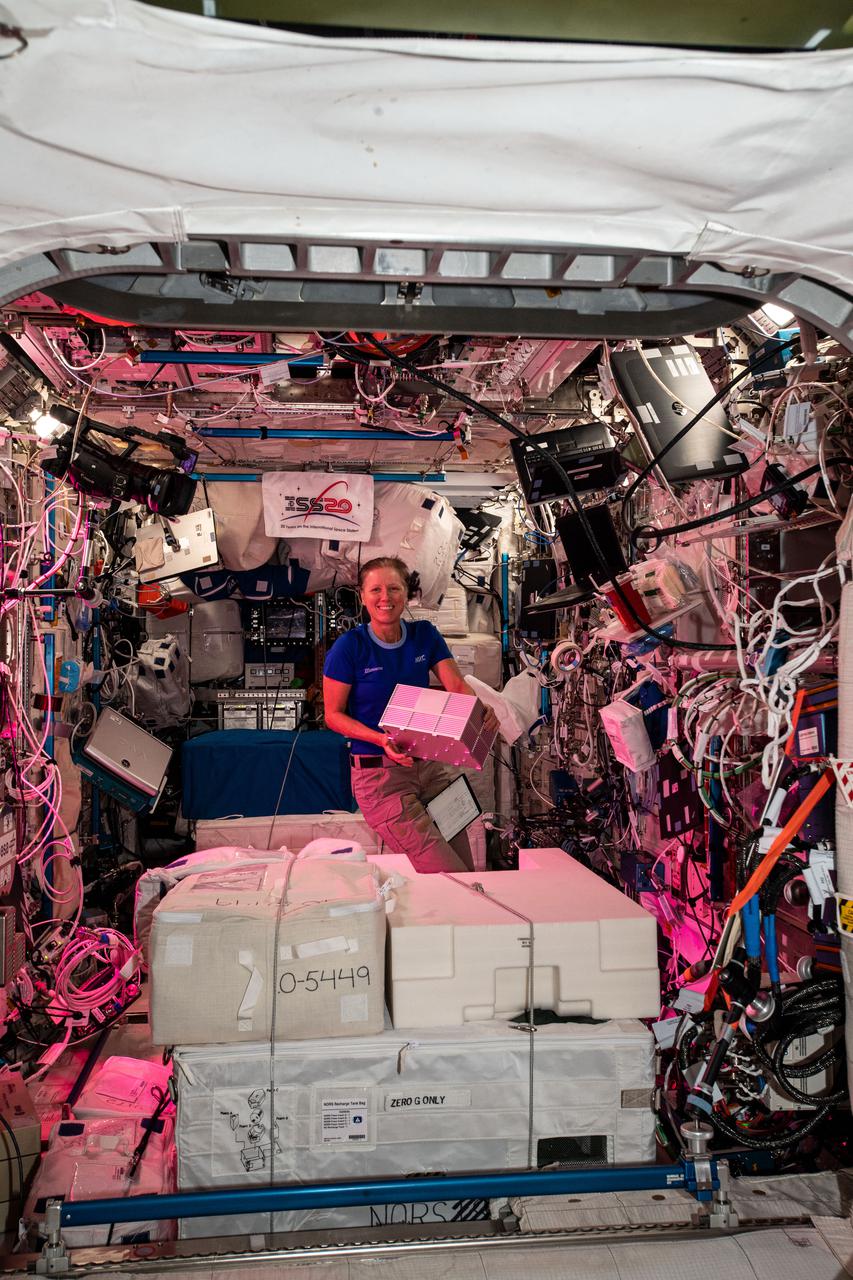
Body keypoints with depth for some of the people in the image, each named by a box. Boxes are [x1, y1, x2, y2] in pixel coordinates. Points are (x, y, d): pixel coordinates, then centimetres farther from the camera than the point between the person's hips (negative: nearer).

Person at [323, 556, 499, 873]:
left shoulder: (425, 635, 5)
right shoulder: (349, 646, -9)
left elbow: (457, 685, -1)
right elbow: (333, 715, -5)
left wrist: (483, 708, -24)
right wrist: (382, 740, -21)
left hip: (430, 766, 6)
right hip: (378, 773, -5)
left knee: (469, 873, 8)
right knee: (451, 879, -13)